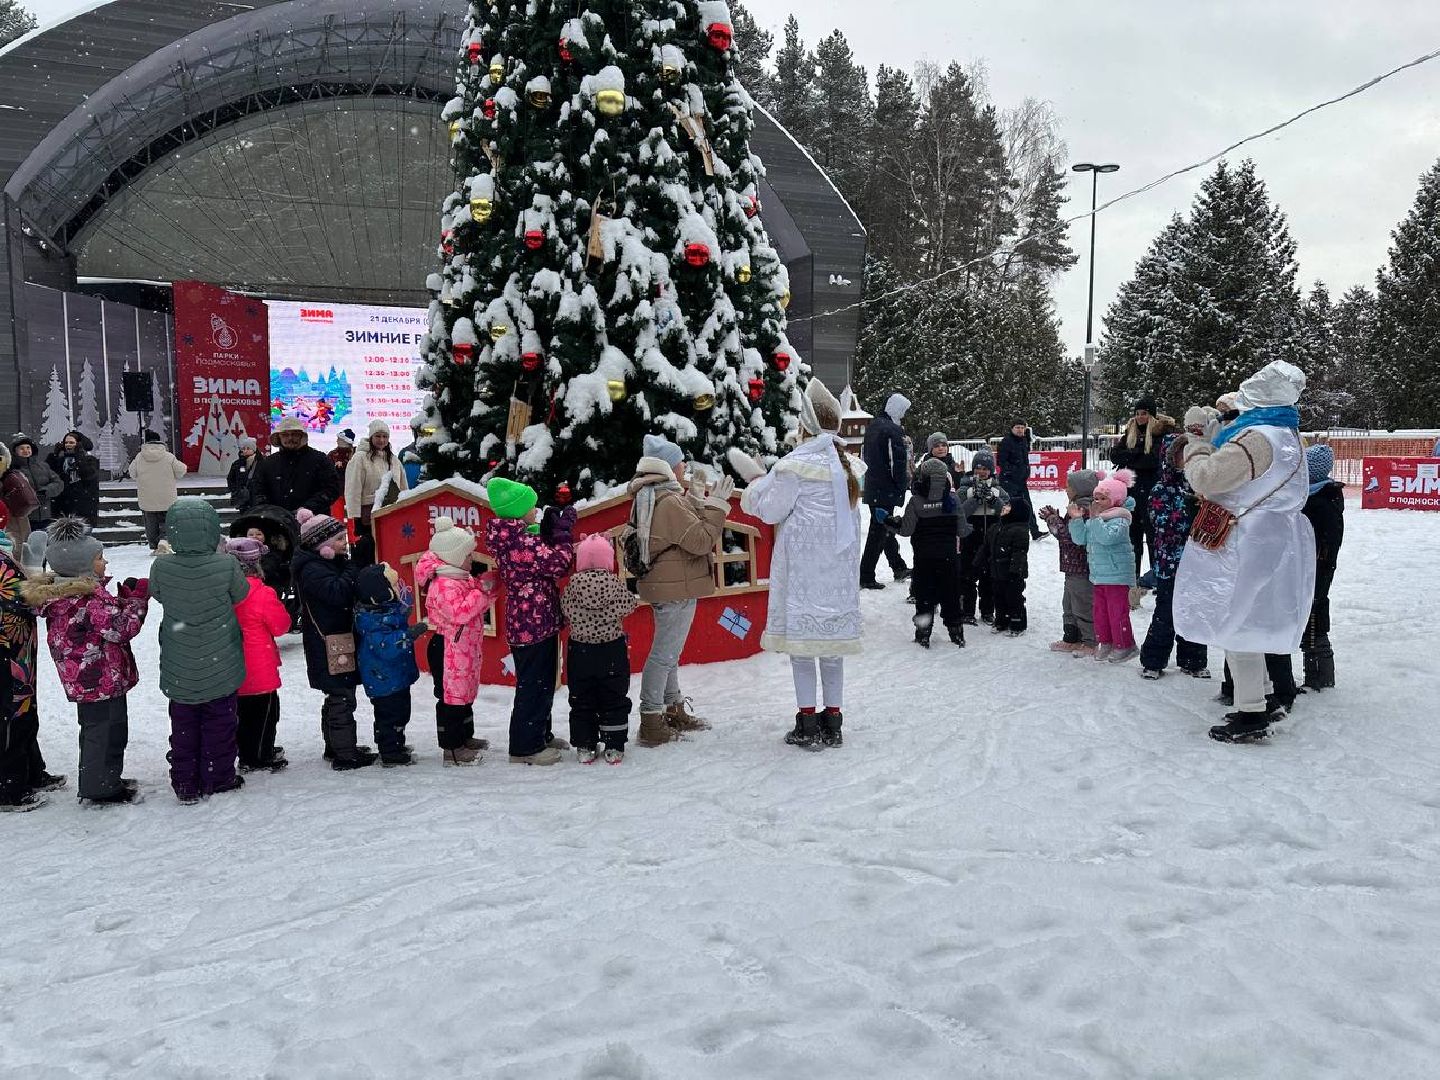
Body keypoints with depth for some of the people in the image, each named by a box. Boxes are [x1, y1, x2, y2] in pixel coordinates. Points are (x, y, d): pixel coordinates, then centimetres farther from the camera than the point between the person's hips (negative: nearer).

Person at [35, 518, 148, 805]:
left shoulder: (65, 594, 8)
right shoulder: (90, 599, -25)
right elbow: (123, 628, -25)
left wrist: (124, 597, 3)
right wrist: (138, 598, -16)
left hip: (84, 681, 11)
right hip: (103, 680, -11)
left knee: (94, 730, 23)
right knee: (107, 731, 1)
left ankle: (96, 781, 37)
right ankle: (102, 789, 12)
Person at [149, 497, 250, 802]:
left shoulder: (161, 567, -16)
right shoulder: (226, 566, -22)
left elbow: (158, 594, 4)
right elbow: (241, 596, -3)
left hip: (179, 670, 2)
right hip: (220, 666, -2)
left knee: (183, 723, 17)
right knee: (220, 720, 16)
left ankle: (185, 784, 25)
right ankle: (217, 777, 27)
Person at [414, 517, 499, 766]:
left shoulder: (463, 578, 11)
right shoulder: (444, 584, -22)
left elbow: (480, 606, 18)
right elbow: (459, 613, -31)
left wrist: (491, 585, 2)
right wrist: (482, 590, -25)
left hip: (465, 648, 11)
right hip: (448, 649, -11)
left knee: (466, 692, 19)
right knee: (451, 695, -2)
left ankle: (465, 737, 33)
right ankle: (451, 748, 5)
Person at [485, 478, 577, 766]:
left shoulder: (513, 537, 9)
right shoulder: (520, 541, -22)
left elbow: (542, 561, 12)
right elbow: (559, 564, -21)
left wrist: (550, 531, 4)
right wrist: (564, 530, -11)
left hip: (527, 621, 10)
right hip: (535, 623, -10)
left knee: (542, 682, 22)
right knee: (534, 685, 1)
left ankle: (540, 735, 35)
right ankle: (525, 747, 11)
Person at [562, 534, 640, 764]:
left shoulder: (572, 585, -13)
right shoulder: (616, 584, -15)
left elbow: (565, 612, -3)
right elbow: (629, 605, -3)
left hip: (580, 651, 1)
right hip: (613, 651, -1)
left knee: (582, 701, 14)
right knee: (614, 700, 12)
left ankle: (585, 747, 17)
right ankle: (614, 748, 15)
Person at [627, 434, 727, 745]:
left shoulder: (649, 497, 11)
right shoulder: (670, 502, -22)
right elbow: (702, 541, -22)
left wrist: (697, 502, 13)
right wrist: (716, 505, -15)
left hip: (666, 587, 11)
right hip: (676, 589, -11)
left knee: (669, 651, 20)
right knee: (665, 653, -3)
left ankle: (674, 711, 33)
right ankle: (651, 723, 4)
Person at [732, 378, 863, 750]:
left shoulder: (797, 464, -13)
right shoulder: (846, 464, 9)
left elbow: (770, 509, -7)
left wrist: (757, 482, 11)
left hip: (803, 568, -6)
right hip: (840, 567, 7)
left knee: (802, 643, 2)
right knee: (831, 644, 12)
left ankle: (808, 726, 6)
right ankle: (832, 723, 18)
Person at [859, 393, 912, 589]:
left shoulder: (872, 426, 13)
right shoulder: (893, 430, -16)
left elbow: (864, 455, 20)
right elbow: (899, 462, -19)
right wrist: (903, 485, -8)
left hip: (872, 488, 10)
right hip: (887, 490, -10)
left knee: (885, 528, 18)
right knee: (879, 531, -5)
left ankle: (899, 568, 31)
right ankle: (866, 577, -3)